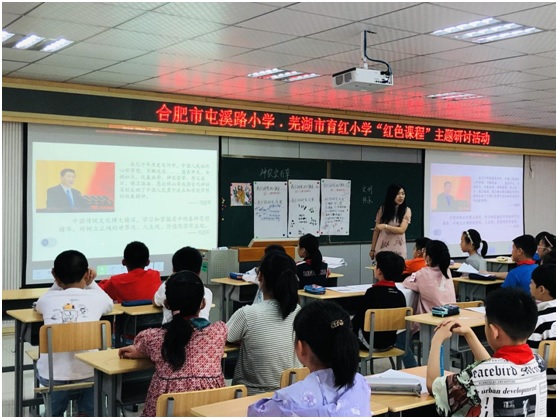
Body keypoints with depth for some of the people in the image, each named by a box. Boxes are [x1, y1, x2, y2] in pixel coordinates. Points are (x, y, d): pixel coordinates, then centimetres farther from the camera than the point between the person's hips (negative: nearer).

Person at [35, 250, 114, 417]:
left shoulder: (48, 299, 6)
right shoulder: (96, 298, 4)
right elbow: (109, 304, 31)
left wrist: (58, 285, 21)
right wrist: (91, 284, 30)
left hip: (52, 373, 1)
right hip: (86, 372, -1)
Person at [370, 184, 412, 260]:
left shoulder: (406, 210, -1)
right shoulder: (382, 209, 1)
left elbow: (402, 230, -10)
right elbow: (376, 230, 5)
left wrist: (385, 226, -21)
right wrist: (372, 249, 5)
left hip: (398, 248, 0)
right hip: (382, 247, 0)